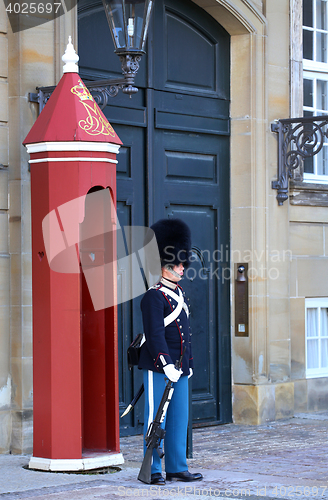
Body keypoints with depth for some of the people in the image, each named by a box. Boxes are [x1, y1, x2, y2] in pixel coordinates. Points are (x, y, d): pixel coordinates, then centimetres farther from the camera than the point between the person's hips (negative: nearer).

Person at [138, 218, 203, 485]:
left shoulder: (179, 292, 16)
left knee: (179, 419, 10)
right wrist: (167, 365, -21)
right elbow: (155, 334, -17)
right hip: (159, 368, -9)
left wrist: (189, 363, 20)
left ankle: (177, 468, 16)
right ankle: (152, 470, 4)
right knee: (156, 418, -2)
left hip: (180, 368, 9)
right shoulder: (154, 296, -12)